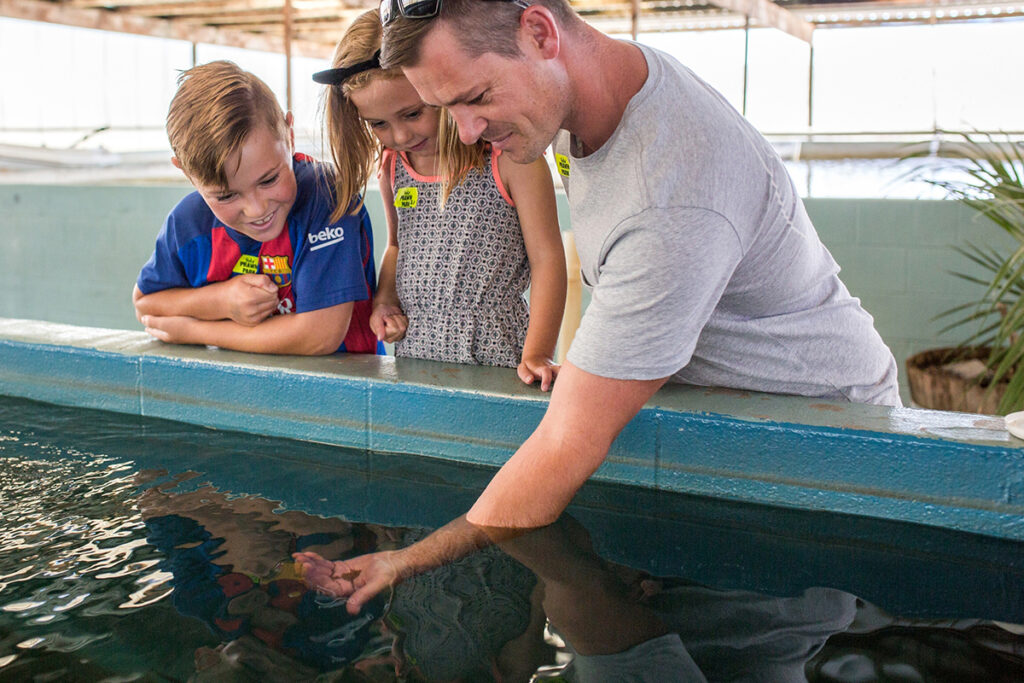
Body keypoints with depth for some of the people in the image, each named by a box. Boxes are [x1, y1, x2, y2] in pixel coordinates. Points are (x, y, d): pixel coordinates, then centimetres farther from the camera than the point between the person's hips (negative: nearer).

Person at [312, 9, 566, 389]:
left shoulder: (509, 156, -10)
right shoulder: (392, 166, 9)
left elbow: (547, 259, -9)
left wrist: (536, 354, -16)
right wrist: (383, 299, 5)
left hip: (493, 357, -5)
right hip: (412, 356, 5)